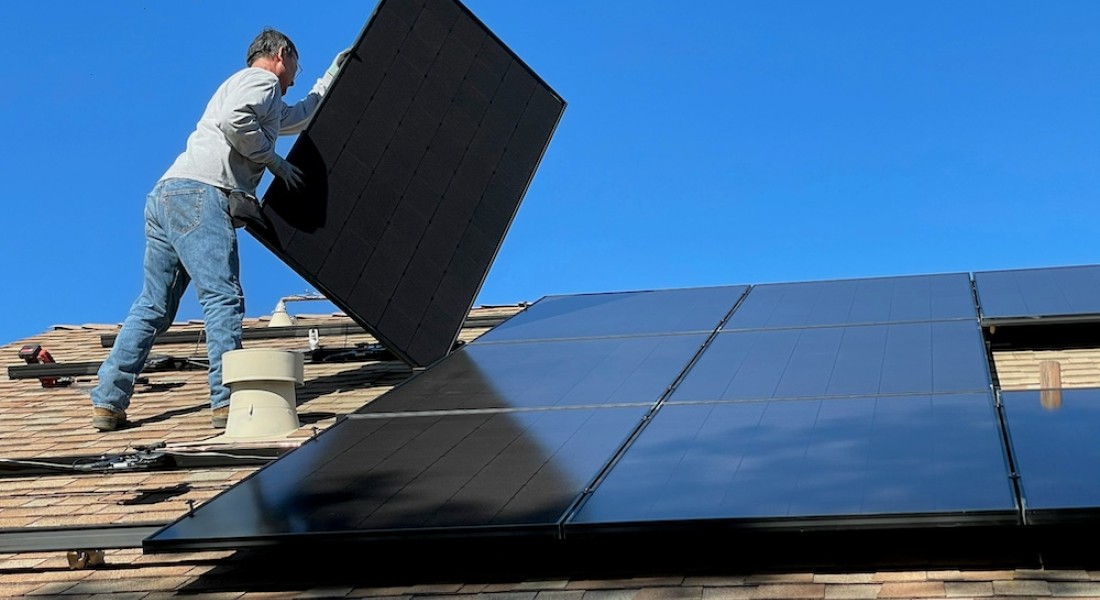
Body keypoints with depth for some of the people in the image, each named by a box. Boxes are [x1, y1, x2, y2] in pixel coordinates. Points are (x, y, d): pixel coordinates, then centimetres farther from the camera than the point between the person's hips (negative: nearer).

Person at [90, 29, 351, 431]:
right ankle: (228, 401, -21)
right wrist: (273, 160, -4)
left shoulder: (269, 103, 36)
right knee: (223, 297, -14)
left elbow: (302, 116, 53)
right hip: (199, 193, -10)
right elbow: (235, 120, -15)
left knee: (153, 306, 7)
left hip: (165, 195, 10)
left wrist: (332, 77, 58)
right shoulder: (261, 79, 6)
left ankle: (108, 403, 4)